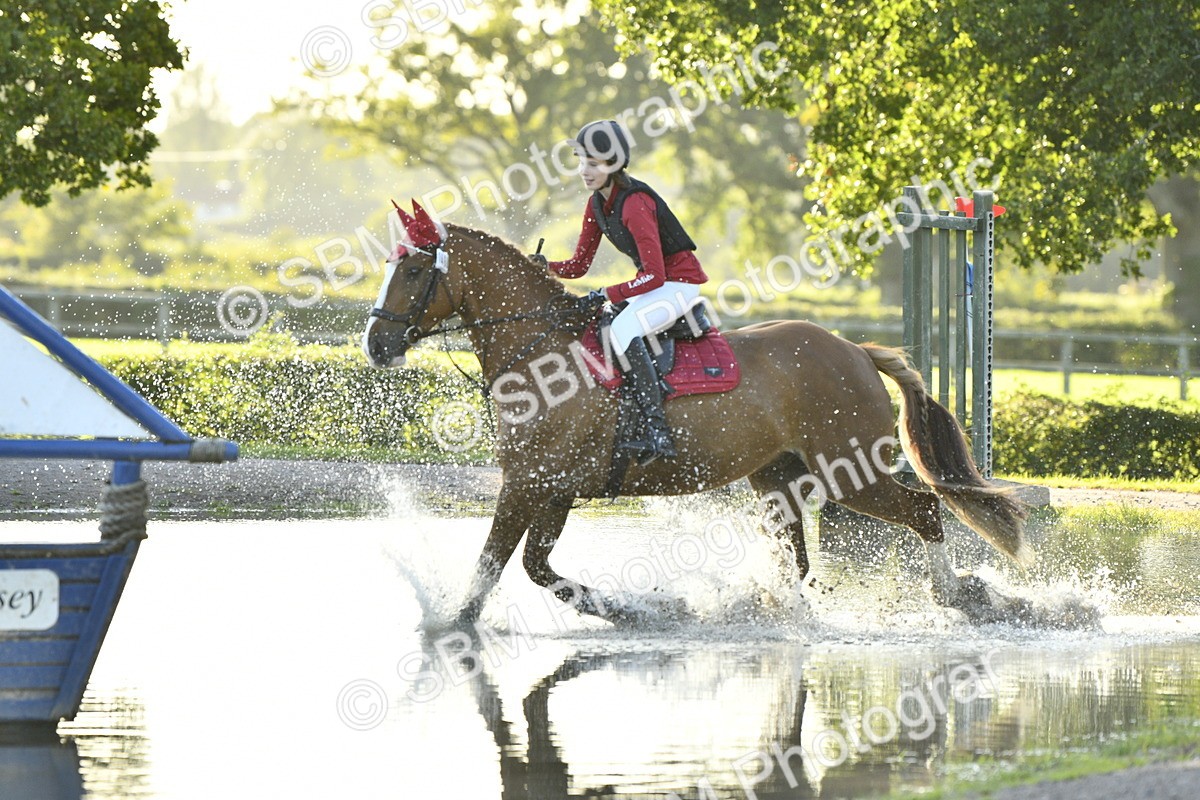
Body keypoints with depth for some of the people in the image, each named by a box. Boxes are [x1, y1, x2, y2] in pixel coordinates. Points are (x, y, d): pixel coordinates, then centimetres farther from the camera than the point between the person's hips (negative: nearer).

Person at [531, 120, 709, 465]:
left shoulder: (634, 203, -24)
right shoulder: (597, 204, 4)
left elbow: (654, 275, -28)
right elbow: (579, 265, 10)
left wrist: (606, 295, -28)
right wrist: (546, 266, -8)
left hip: (681, 282, -10)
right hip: (655, 282, 10)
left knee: (622, 329, -32)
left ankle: (658, 433, -36)